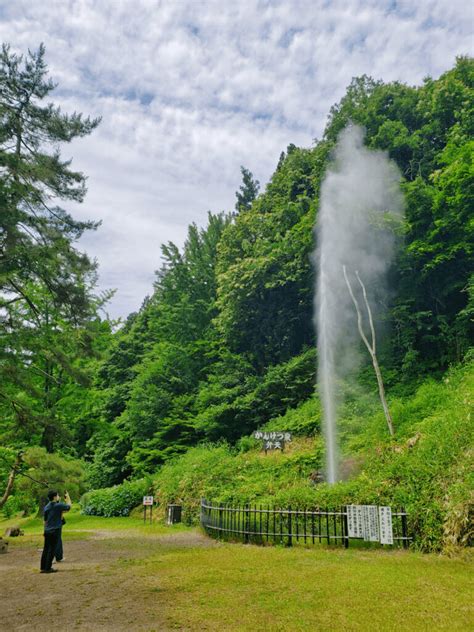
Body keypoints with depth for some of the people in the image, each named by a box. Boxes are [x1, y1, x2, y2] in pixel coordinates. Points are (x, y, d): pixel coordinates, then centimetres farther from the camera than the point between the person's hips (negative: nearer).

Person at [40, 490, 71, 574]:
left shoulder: (46, 507, 7)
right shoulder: (59, 505, -12)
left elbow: (45, 520, 14)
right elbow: (68, 506, 5)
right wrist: (68, 498, 20)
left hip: (47, 531, 6)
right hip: (55, 531, -6)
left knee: (46, 549, 11)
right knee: (52, 549, 0)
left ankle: (43, 567, 15)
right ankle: (48, 568, 2)